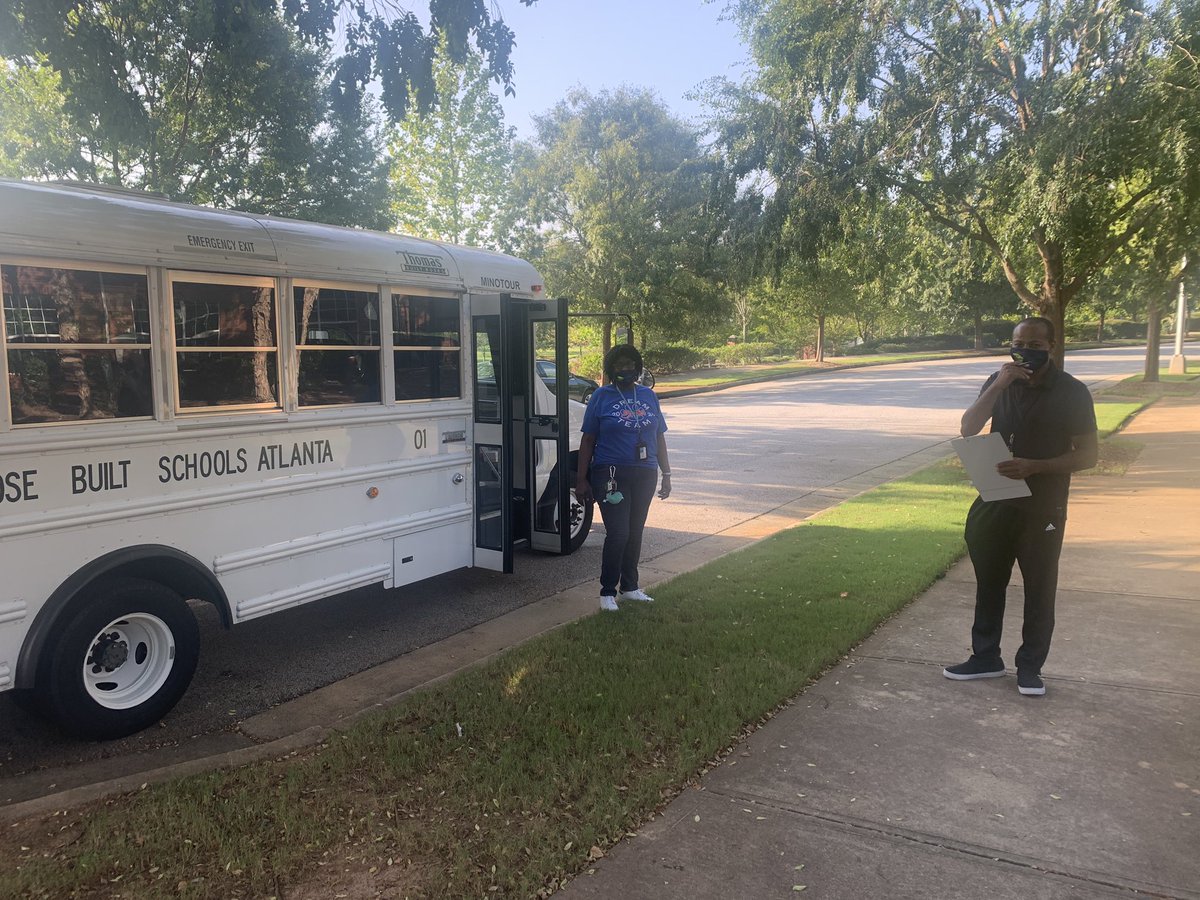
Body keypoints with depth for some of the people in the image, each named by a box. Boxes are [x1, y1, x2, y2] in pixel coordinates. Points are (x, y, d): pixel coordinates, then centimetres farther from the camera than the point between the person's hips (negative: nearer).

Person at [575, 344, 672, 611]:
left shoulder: (648, 396, 10)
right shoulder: (602, 396, -3)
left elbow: (659, 437, 15)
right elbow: (588, 440, -3)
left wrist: (666, 474, 12)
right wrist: (582, 479, -7)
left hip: (645, 475, 5)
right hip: (612, 475, -4)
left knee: (635, 533, 12)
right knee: (618, 534, -10)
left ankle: (630, 586, 26)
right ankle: (607, 592, 3)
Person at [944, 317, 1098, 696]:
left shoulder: (1071, 392, -8)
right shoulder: (1000, 382, 2)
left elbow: (1087, 454, -8)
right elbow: (968, 429, -10)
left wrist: (1034, 466, -22)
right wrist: (997, 386, -21)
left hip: (1042, 508, -3)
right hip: (995, 502, 4)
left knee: (1039, 589, 7)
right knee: (989, 583, 12)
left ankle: (1030, 666, 21)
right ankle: (985, 657, 26)